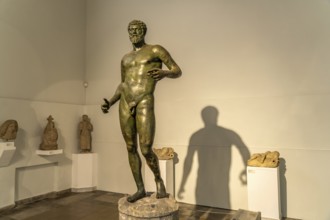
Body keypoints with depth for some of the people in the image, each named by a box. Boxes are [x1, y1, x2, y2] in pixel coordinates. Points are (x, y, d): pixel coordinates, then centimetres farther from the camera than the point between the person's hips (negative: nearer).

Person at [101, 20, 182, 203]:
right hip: (125, 103, 6)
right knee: (131, 148, 7)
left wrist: (164, 73, -22)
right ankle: (140, 189, 21)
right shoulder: (125, 58, 23)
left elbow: (178, 71, 2)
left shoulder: (156, 50, 6)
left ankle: (158, 179, 19)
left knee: (146, 150, -11)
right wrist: (110, 102, 10)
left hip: (145, 103, -6)